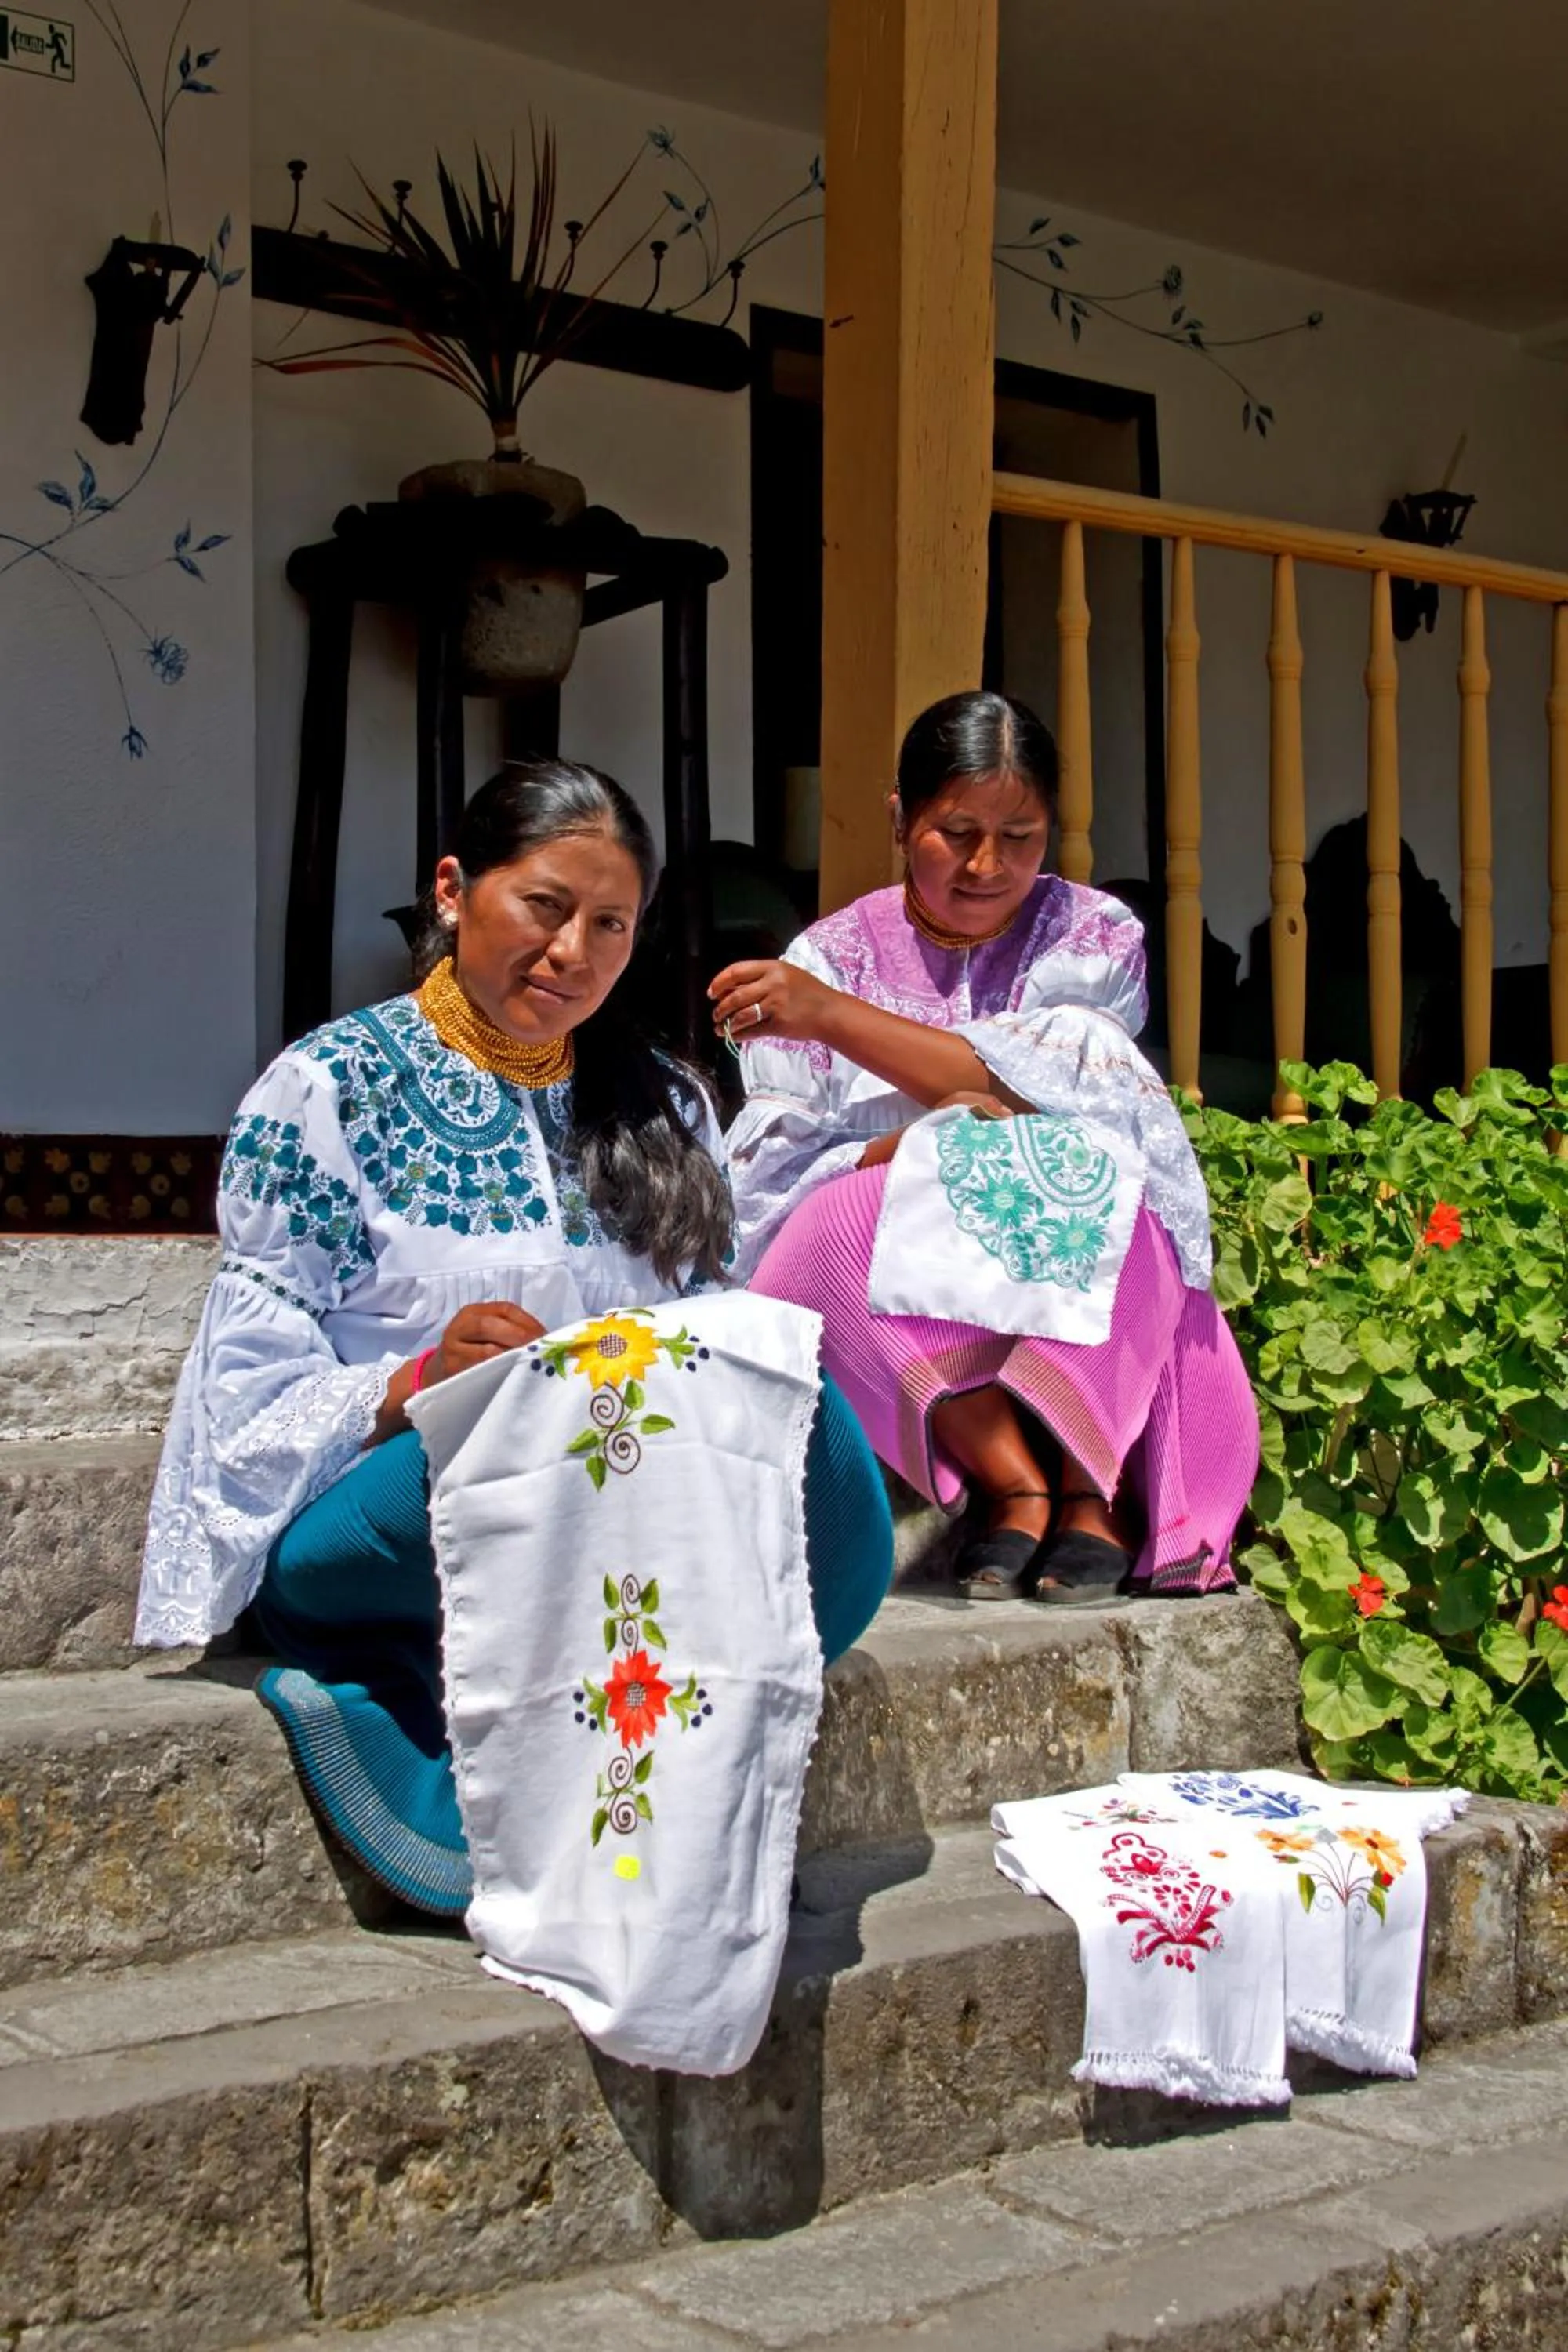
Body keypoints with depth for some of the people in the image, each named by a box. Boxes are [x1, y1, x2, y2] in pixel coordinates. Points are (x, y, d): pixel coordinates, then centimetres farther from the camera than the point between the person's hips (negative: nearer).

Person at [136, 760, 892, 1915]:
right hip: (361, 1532, -4)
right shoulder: (328, 1090, 2)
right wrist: (416, 1384, -23)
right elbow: (255, 1391, -3)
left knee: (804, 1418, -29)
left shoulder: (667, 1107, 17)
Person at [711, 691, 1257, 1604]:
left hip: (1079, 1301, 0)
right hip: (891, 1315, 1)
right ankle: (1014, 1482, -32)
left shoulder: (1093, 937, 6)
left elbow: (1042, 1084, -14)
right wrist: (896, 1149, -24)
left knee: (1084, 1162, -31)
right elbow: (766, 1183, -3)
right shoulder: (831, 955, 6)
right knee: (844, 1217, -31)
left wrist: (833, 1016, -20)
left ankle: (1090, 1487, -28)